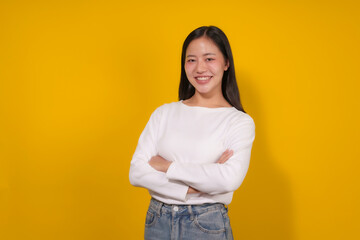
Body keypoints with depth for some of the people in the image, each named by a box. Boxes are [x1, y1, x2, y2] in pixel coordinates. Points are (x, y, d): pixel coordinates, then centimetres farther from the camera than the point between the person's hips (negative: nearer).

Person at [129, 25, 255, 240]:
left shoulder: (240, 122, -5)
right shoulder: (164, 113, 4)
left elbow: (230, 179, -21)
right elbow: (136, 172, -5)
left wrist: (167, 166, -13)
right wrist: (191, 189, -16)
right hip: (157, 222, 3)